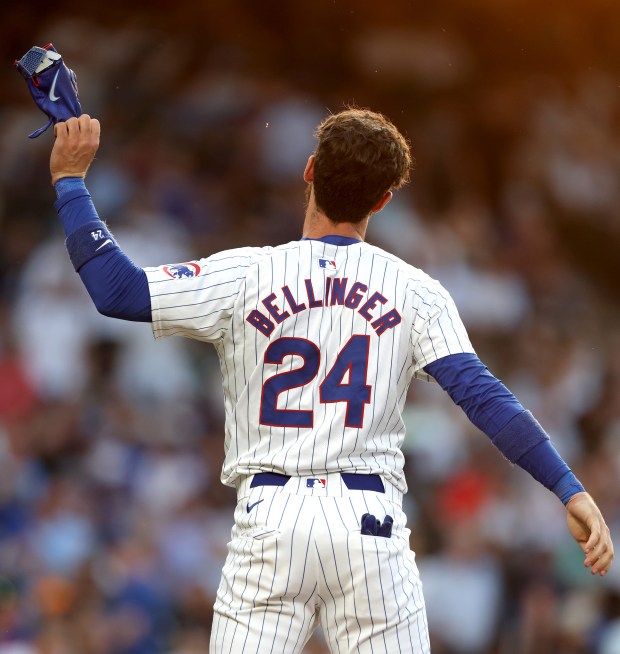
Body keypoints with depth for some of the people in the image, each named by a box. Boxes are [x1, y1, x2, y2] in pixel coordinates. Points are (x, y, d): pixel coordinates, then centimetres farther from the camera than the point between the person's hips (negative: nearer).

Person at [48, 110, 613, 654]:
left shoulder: (243, 276, 1)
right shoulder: (414, 292, 3)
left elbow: (116, 289, -2)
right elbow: (482, 395, -6)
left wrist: (70, 179, 9)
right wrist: (571, 489, -9)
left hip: (269, 518, 0)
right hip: (371, 521, 0)